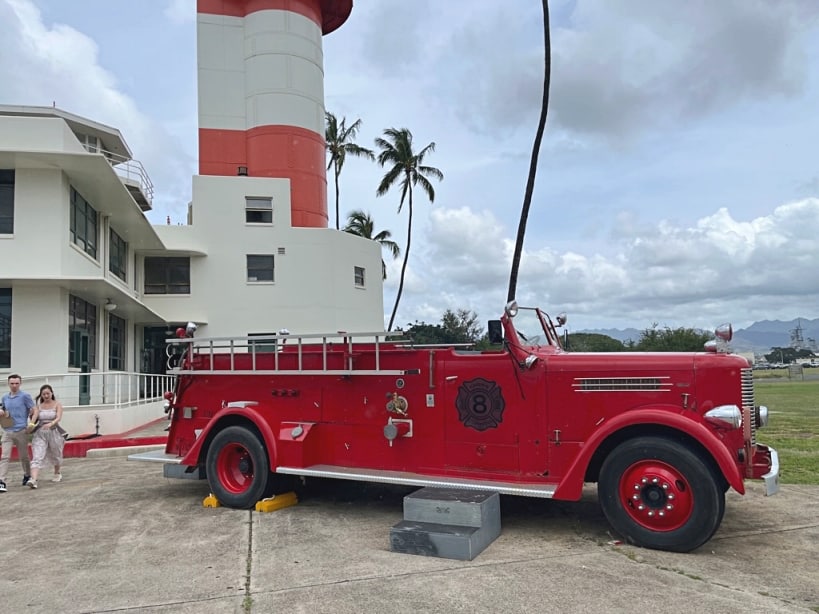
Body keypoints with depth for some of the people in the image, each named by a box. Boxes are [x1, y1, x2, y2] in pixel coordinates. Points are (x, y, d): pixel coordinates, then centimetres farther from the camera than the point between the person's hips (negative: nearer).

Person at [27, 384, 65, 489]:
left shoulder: (57, 404, -1)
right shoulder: (38, 406, 5)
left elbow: (59, 418, -16)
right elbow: (34, 416, -12)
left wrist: (51, 424, -36)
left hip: (54, 432, -1)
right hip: (40, 433, 1)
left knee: (55, 455, 18)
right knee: (37, 457, -14)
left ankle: (57, 474, 42)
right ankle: (33, 480, -26)